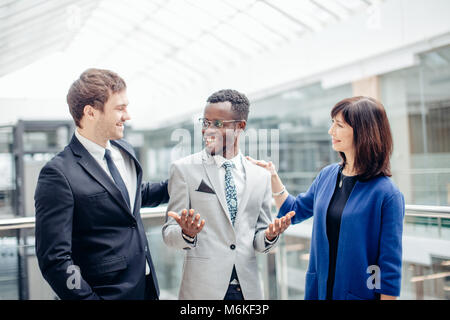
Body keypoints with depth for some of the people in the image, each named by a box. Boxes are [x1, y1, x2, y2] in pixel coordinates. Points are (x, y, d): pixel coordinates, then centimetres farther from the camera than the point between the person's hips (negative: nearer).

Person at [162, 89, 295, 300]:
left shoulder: (261, 176, 5)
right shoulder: (184, 169, -3)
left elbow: (258, 241, 10)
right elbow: (168, 234, -4)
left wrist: (270, 236, -11)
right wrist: (186, 233, -24)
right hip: (202, 288, -2)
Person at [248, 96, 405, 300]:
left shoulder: (387, 194, -18)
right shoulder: (327, 175, 1)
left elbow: (391, 267, -15)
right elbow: (295, 210, 15)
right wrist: (273, 176, 5)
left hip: (359, 294, -5)